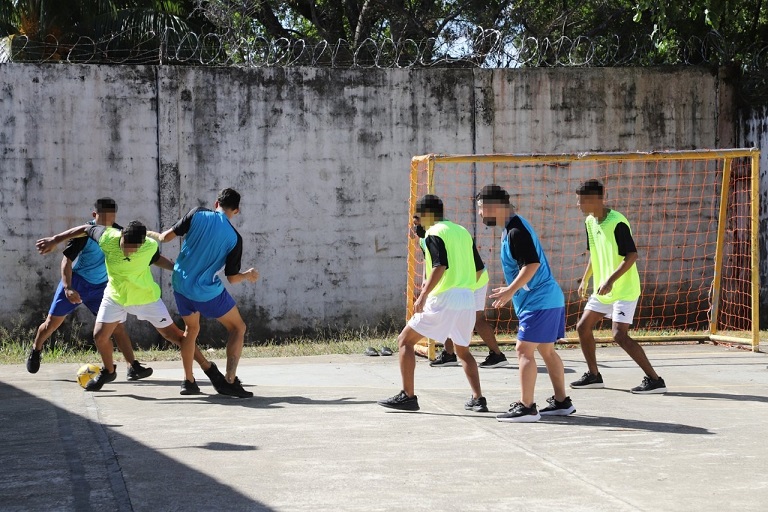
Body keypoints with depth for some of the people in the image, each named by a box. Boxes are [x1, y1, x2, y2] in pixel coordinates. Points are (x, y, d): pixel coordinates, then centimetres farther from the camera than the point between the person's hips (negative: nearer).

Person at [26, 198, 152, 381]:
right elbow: (67, 259, -22)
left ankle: (133, 367, -9)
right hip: (76, 282, -4)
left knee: (117, 325, -7)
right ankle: (35, 351, 32)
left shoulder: (118, 232, -6)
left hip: (100, 287, 4)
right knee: (52, 322, 4)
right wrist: (68, 288, -32)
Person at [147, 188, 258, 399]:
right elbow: (232, 278, -5)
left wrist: (151, 234, 18)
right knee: (237, 328, 11)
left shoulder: (197, 215, -5)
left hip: (180, 286, 4)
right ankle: (230, 381, 0)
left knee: (191, 329, 26)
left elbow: (166, 237, -4)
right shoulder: (234, 238, -9)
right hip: (208, 292, -4)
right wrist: (248, 275, 16)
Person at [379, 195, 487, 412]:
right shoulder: (463, 232, 16)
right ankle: (478, 399, 12)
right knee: (463, 351, 24)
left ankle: (407, 396, -2)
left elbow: (440, 266, -20)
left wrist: (423, 295, -22)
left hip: (442, 299, -7)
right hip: (467, 300, 7)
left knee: (405, 341, 4)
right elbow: (478, 268, 18)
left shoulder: (434, 233, -5)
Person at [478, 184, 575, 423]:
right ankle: (561, 402, 23)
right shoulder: (513, 227, 14)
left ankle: (526, 407, -9)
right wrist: (512, 289, 22)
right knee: (546, 350, 16)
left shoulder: (516, 231, -18)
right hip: (550, 298, 11)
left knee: (524, 349, -10)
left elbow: (532, 264, -25)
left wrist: (510, 291, -21)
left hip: (539, 301, -11)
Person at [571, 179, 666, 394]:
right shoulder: (590, 221, 7)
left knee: (620, 335, -17)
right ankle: (593, 375, 26)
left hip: (624, 290, -9)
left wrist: (611, 280, -29)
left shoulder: (617, 223, -21)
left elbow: (632, 256, -23)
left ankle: (654, 380, -12)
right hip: (602, 290, 9)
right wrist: (585, 279, 17)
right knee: (583, 327, 11)